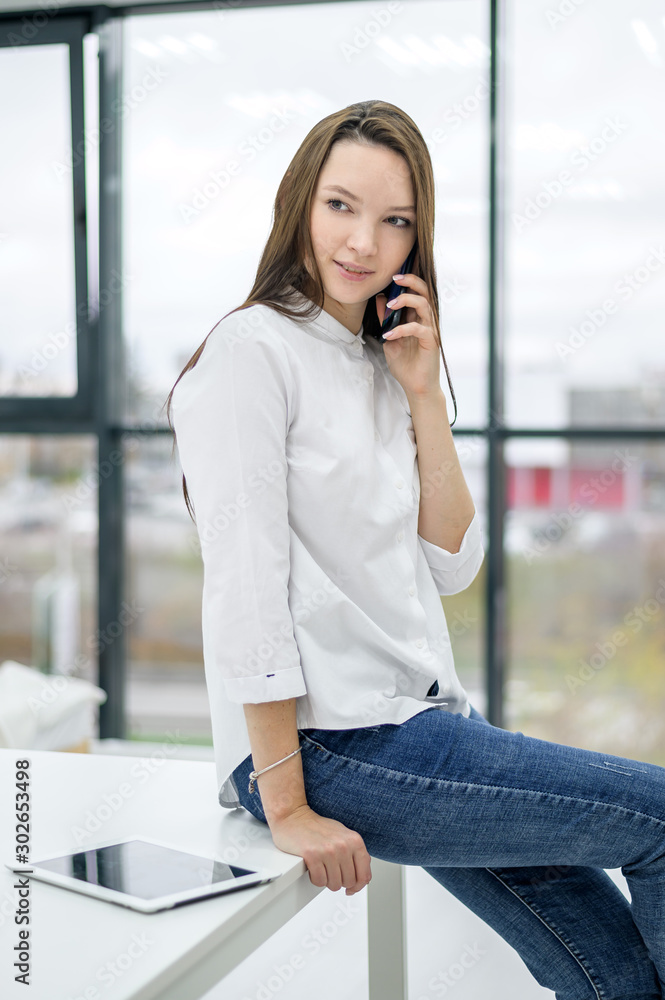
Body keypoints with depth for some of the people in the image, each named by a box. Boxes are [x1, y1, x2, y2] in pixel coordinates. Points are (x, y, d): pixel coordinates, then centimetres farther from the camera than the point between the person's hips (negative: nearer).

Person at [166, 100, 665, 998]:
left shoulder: (381, 366, 14)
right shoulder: (254, 350, -9)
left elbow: (451, 567, 8)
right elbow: (245, 585, -16)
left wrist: (422, 392, 0)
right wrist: (288, 808, -18)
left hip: (413, 720, 8)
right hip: (322, 743, -7)